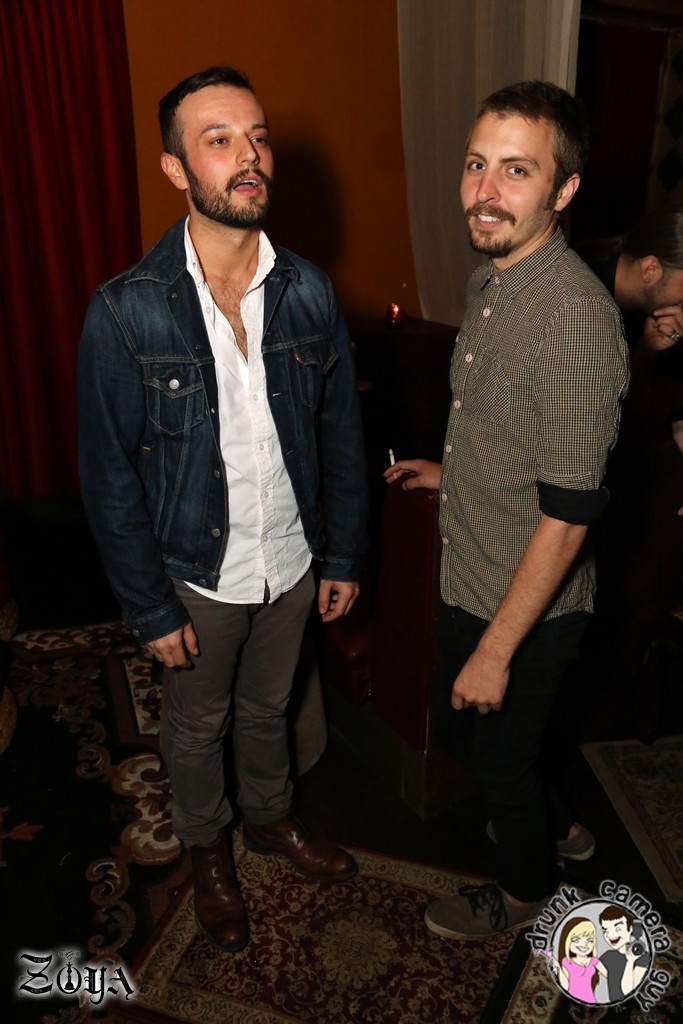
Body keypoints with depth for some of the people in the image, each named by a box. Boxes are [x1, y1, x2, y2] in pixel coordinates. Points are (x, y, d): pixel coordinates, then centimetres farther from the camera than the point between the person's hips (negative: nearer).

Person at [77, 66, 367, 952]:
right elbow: (110, 476, -14)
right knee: (199, 724, 21)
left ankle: (271, 817, 55)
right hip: (198, 576, -2)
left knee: (268, 705, 26)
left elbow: (340, 433, 0)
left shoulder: (309, 293, -9)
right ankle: (208, 851, 50)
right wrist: (151, 609, -11)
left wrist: (343, 555, 3)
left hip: (291, 562, 3)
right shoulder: (126, 313, -20)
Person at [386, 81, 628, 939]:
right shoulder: (489, 283, 2)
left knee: (501, 754, 16)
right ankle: (554, 822, 56)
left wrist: (495, 650, -23)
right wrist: (448, 474, 20)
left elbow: (567, 512, -27)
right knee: (476, 731, 28)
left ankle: (523, 890, 47)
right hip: (470, 580, 8)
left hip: (527, 609, -8)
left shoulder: (576, 316, -28)